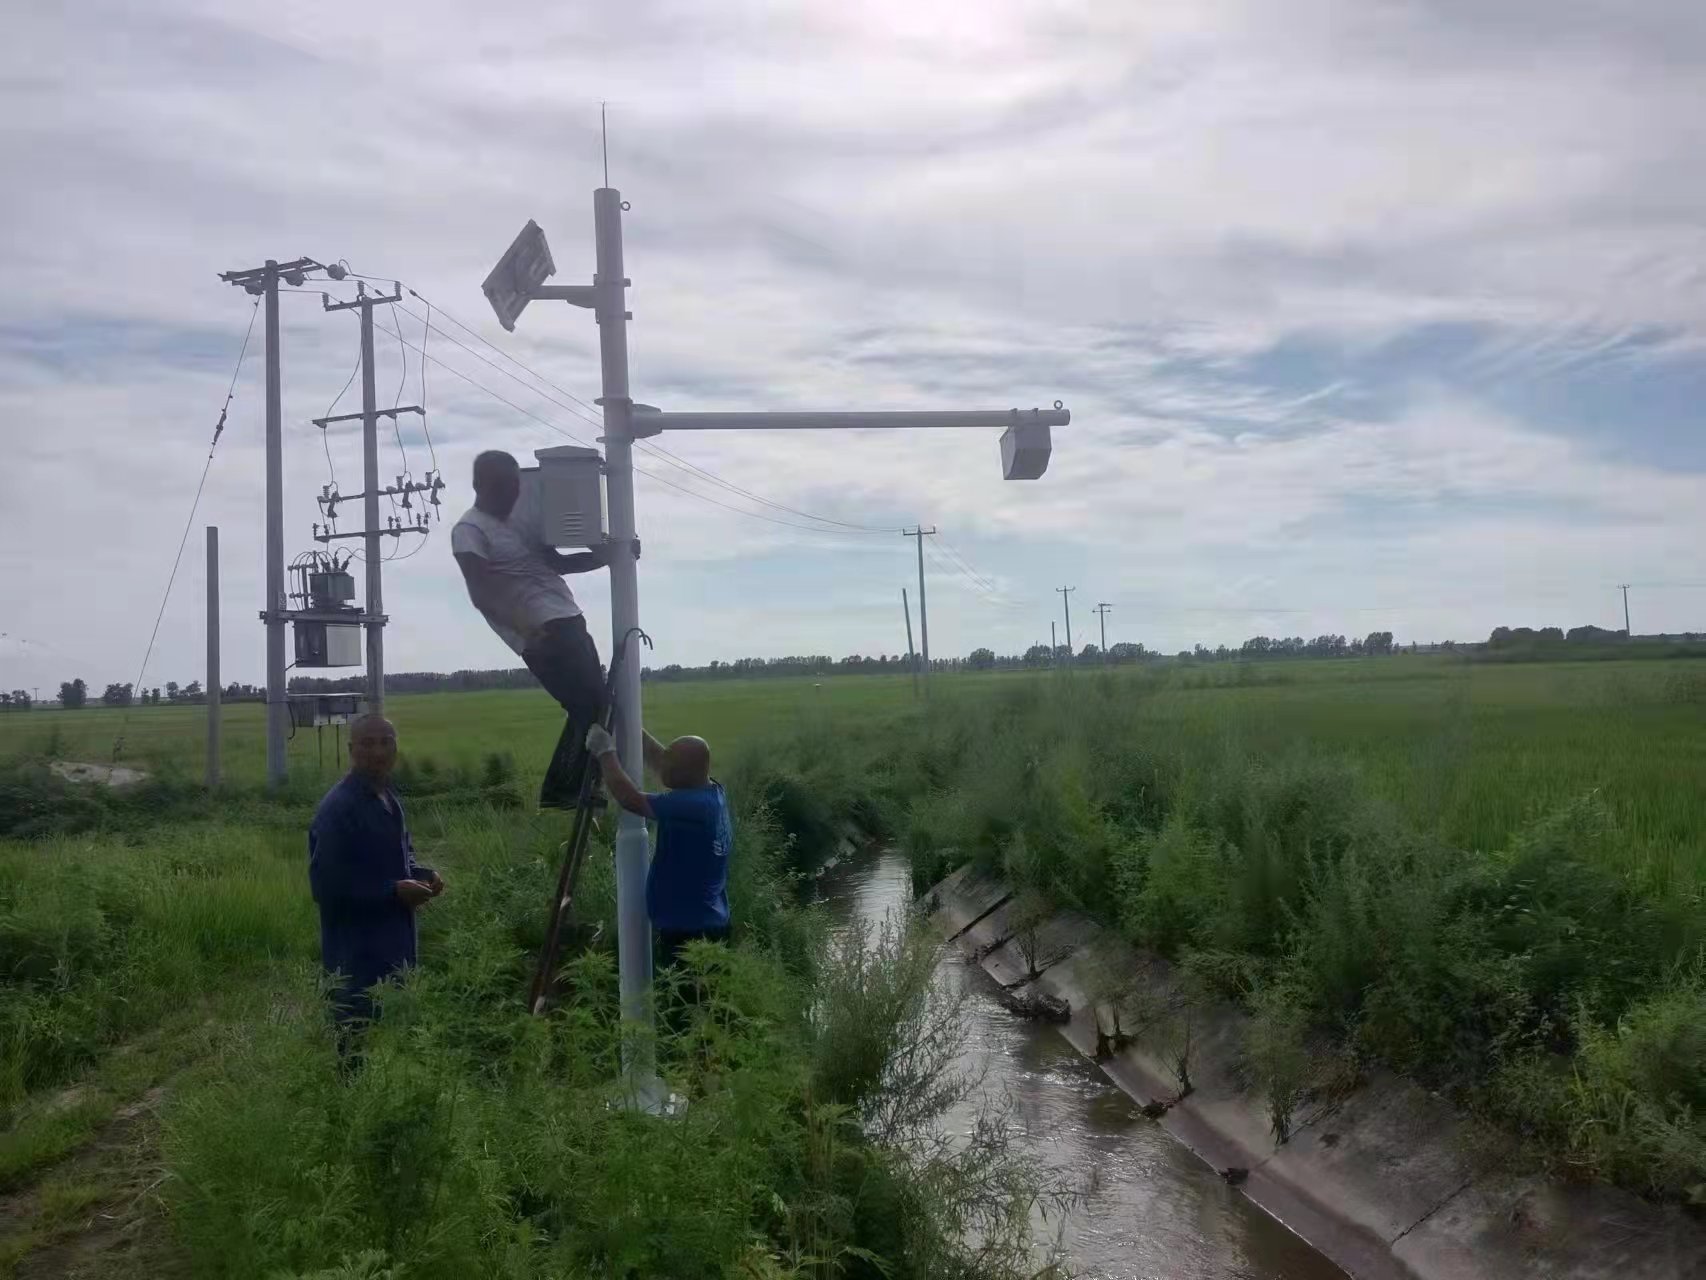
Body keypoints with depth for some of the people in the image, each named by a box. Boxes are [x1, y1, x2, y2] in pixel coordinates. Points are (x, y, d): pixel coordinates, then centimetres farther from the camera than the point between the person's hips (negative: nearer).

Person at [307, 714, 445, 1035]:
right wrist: (394, 891, -23)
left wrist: (423, 874, 2)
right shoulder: (337, 809, -20)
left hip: (394, 947, 9)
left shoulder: (388, 798, 8)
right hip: (357, 954, -9)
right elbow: (327, 887, -24)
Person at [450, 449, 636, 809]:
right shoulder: (469, 531, -6)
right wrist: (524, 628, -30)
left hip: (569, 622, 9)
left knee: (590, 708, 12)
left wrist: (607, 555, 15)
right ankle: (569, 790, -4)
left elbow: (557, 563, 27)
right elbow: (481, 594, -16)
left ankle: (557, 792, 20)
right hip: (543, 633, -9)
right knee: (590, 707, -12)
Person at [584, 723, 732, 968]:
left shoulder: (692, 804, -24)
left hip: (688, 932, -9)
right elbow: (657, 757, 14)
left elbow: (630, 799, -23)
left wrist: (605, 751, -11)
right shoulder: (712, 792, 3)